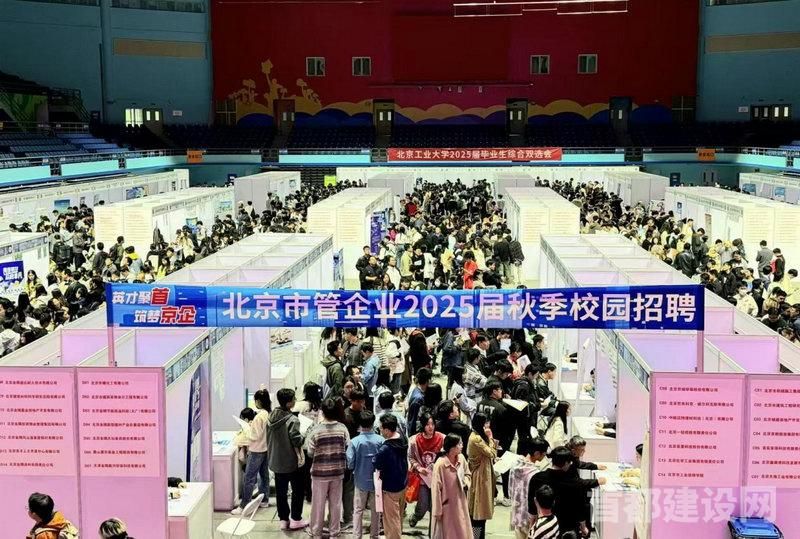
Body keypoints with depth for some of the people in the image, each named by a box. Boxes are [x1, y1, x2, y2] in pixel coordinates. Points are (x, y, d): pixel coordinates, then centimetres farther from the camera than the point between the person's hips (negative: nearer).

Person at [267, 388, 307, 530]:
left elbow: (268, 438, 9)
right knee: (297, 490, 9)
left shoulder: (271, 417, 1)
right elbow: (297, 441, -24)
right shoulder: (292, 420, -21)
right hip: (291, 462, -6)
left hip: (276, 461, 6)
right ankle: (296, 520, 14)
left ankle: (283, 520, 19)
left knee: (280, 491, 13)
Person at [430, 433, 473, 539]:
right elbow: (436, 489, -18)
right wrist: (437, 511, -14)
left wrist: (466, 482, -10)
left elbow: (468, 474, 14)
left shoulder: (461, 459, -5)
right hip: (447, 506, -6)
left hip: (460, 503, 6)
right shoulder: (440, 464, -25)